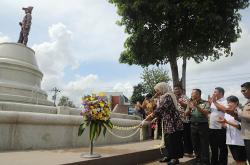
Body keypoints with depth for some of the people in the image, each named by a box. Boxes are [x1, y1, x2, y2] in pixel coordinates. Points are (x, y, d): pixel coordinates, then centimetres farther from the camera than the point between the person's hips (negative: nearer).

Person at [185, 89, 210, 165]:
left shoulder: (205, 103, -4)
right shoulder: (190, 103, 8)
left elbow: (206, 113, -17)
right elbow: (186, 114, 4)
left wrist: (197, 106, -25)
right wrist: (189, 108, -15)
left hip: (203, 125, -4)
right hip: (193, 126, 5)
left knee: (204, 145, 0)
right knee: (195, 144, 13)